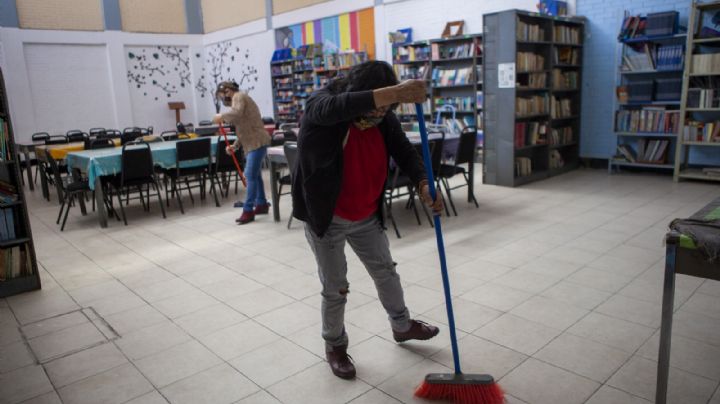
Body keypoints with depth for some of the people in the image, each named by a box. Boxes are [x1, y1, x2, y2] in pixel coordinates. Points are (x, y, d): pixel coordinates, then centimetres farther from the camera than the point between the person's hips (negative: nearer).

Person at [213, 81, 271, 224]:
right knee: (255, 174, 17)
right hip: (253, 143, 11)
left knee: (250, 175, -12)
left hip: (257, 142, -11)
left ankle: (248, 210, -12)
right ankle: (262, 204, 27)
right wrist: (235, 146, 11)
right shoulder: (238, 99, 24)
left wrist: (222, 117, -11)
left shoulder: (239, 96, -5)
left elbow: (236, 114, -28)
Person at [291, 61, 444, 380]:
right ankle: (335, 346, 32)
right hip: (327, 218, -5)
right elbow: (336, 106, -46)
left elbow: (405, 152, -6)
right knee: (335, 288, 7)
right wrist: (395, 91, -58)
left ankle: (402, 326, 46)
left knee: (386, 272, 20)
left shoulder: (385, 119, -6)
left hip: (367, 217, 5)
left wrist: (423, 184, -27)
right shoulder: (321, 105, -23)